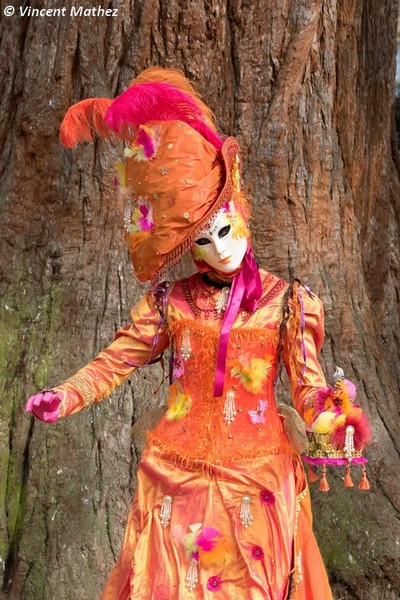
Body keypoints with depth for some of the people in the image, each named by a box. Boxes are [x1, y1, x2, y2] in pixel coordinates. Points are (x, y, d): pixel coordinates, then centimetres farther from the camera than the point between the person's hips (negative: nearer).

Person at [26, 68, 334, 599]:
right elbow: (117, 359, 1)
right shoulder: (172, 302, 0)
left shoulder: (282, 302, -4)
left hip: (256, 476, -1)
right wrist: (67, 397, -16)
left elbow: (308, 385, -9)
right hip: (177, 474, 1)